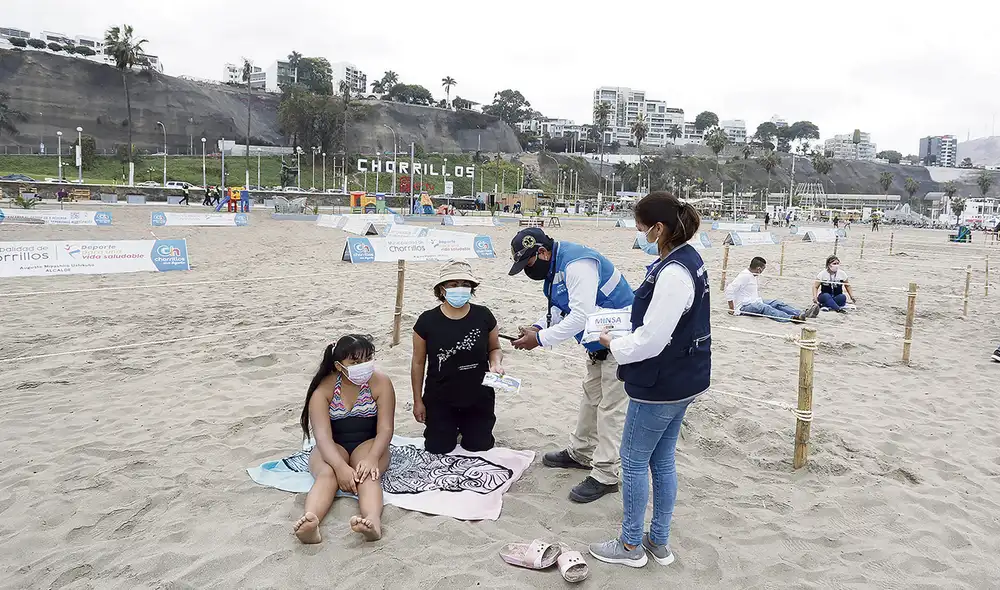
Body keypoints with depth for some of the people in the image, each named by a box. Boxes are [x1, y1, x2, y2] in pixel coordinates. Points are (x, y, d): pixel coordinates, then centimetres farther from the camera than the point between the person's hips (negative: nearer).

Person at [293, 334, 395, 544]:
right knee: (327, 473, -34)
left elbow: (385, 428, -15)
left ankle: (373, 520, -62)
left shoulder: (381, 382, -12)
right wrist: (341, 466, -40)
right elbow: (323, 434, -23)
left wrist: (372, 458, -35)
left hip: (368, 444, 0)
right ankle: (310, 521, -60)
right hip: (332, 448, 0)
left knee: (368, 474, -34)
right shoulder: (324, 388, -14)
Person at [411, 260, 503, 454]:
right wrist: (418, 401, 1)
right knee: (439, 449, 5)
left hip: (478, 398, 1)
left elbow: (494, 348, 7)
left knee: (479, 446, 9)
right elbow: (418, 362, -2)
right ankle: (451, 426, 38)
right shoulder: (427, 321, -12)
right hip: (440, 399, -1)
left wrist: (496, 363, -16)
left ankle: (465, 425, 42)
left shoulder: (483, 316, -10)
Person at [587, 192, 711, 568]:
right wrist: (628, 327, 7)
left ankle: (631, 546, 22)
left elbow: (651, 340, -25)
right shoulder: (689, 259, 6)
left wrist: (614, 345, -8)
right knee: (663, 460, 18)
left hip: (660, 386, -10)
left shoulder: (673, 273, -26)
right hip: (682, 381, 10)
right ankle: (659, 542, 31)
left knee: (634, 461, 6)